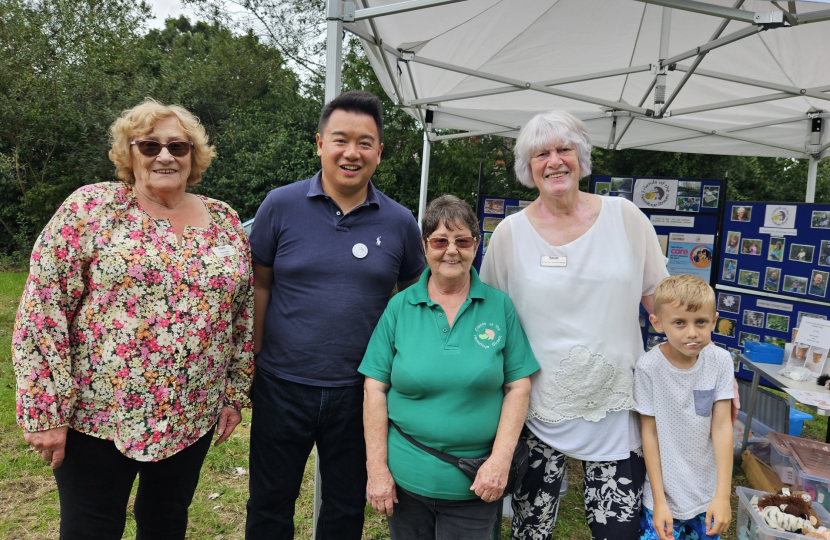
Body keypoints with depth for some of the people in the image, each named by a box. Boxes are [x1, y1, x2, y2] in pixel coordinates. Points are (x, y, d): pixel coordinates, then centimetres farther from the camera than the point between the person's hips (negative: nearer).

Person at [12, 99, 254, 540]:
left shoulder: (224, 221, 3)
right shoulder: (90, 209, -7)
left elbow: (243, 315, 8)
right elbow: (42, 311, -10)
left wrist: (235, 393, 7)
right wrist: (45, 412, -12)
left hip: (192, 418, 3)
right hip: (96, 415, -3)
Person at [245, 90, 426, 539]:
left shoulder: (399, 222, -3)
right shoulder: (281, 206, -6)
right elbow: (259, 284, 0)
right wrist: (253, 355, -2)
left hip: (360, 389, 1)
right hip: (283, 385, 0)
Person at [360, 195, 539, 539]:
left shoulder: (500, 306, -3)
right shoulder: (399, 307, -4)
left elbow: (518, 386, -3)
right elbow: (375, 389, -3)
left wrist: (500, 460, -10)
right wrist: (377, 470, -6)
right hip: (405, 478, 1)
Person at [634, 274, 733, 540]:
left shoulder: (720, 361, -11)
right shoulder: (648, 367, -18)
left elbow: (721, 427, -9)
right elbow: (650, 433, -11)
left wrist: (723, 495, -13)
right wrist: (659, 501, -9)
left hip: (708, 493, 3)